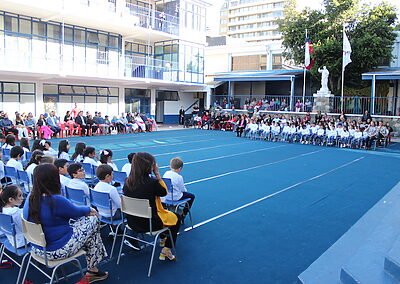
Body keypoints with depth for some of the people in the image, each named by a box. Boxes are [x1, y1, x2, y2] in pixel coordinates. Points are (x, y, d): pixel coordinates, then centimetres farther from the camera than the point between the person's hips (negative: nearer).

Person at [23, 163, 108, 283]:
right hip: (56, 250, -8)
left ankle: (92, 269, 30)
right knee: (92, 219, 7)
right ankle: (92, 270, 19)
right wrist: (89, 209, 14)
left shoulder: (30, 199, -3)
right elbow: (76, 212, -7)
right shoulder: (56, 200, -27)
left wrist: (86, 210, 12)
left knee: (83, 218, 21)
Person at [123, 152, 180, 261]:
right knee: (176, 218, 21)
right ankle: (166, 250, 17)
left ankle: (163, 238, 52)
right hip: (149, 224, -7)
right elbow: (164, 192, -6)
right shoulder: (152, 183, -26)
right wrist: (158, 174, -7)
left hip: (132, 222, 7)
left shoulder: (128, 181, -9)